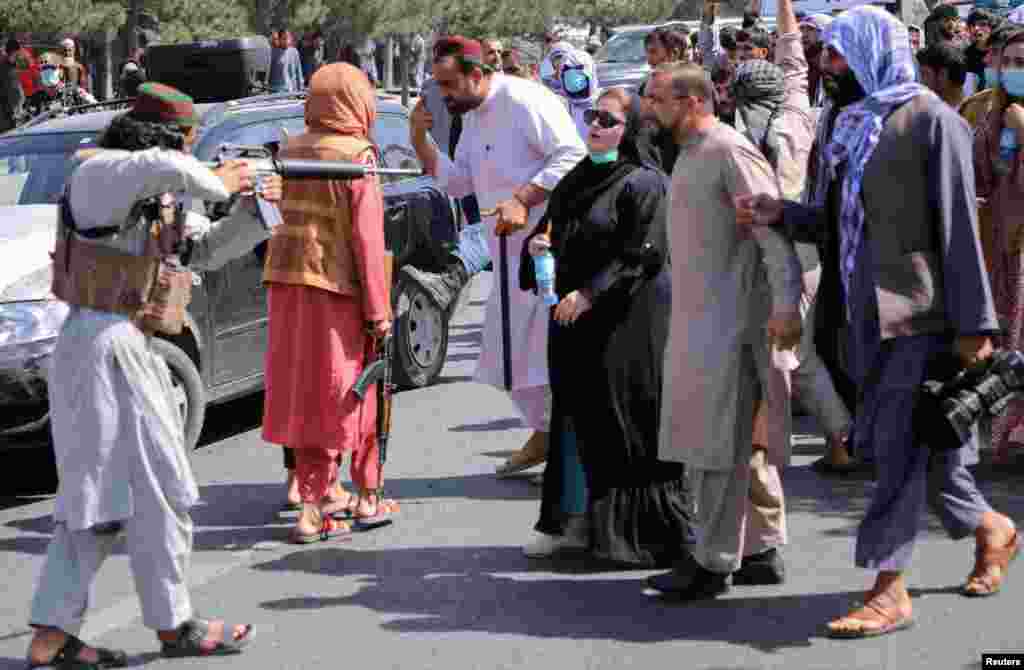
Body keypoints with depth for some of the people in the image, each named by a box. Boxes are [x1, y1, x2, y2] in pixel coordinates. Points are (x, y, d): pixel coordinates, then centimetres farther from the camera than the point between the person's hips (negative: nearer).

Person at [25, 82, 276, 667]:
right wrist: (218, 184, -16)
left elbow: (208, 250, 23)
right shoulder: (101, 174, -12)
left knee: (99, 493, 10)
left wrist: (252, 209, 7)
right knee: (157, 489, -2)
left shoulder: (159, 199, 17)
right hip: (105, 346, -10)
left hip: (130, 349, 10)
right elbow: (164, 168, -34)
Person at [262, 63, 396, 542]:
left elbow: (290, 214, 8)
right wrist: (379, 310, -11)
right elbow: (366, 238, -13)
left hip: (286, 282, 5)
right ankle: (367, 498, 19)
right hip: (337, 287, -5)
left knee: (304, 394, 10)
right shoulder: (357, 155, -10)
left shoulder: (290, 150, 8)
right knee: (351, 395, 8)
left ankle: (314, 500, 13)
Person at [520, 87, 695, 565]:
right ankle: (575, 520, 19)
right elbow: (550, 228, 23)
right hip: (575, 317, 8)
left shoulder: (644, 183, -9)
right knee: (577, 415, 11)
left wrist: (589, 293, -20)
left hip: (627, 320, -7)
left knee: (621, 422, -4)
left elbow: (641, 253, -16)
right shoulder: (577, 179, 14)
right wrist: (536, 244, -1)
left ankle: (638, 528, 4)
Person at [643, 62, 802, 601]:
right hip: (697, 318, 10)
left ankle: (713, 562, -2)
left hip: (730, 320, -10)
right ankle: (761, 549, 21)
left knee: (717, 440, -7)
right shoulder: (690, 153, 17)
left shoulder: (729, 151, -14)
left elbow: (773, 228, -19)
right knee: (743, 440, 14)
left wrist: (785, 304, -25)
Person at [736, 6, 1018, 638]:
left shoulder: (929, 119, -9)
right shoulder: (845, 123, 14)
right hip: (869, 312, 7)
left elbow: (958, 224, -12)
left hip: (919, 311, -7)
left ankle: (890, 591, -1)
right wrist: (780, 213, -1)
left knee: (899, 445, -6)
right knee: (924, 444, 14)